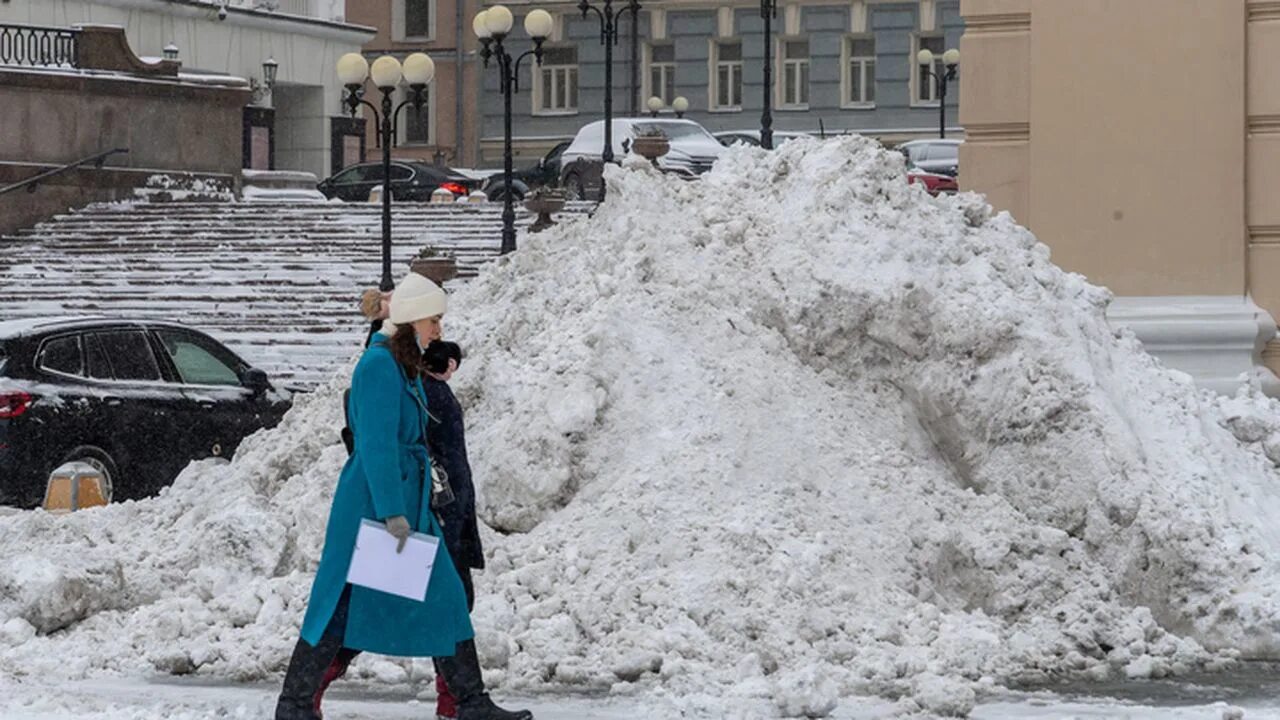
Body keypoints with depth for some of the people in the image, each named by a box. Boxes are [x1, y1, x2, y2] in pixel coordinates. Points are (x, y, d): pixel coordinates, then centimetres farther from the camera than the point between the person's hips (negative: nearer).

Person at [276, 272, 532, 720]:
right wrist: (392, 513, -24)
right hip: (373, 500, -10)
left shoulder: (406, 365, 12)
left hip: (407, 501, 10)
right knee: (343, 603, -3)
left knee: (443, 596, 8)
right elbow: (376, 445, -21)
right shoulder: (379, 366, -16)